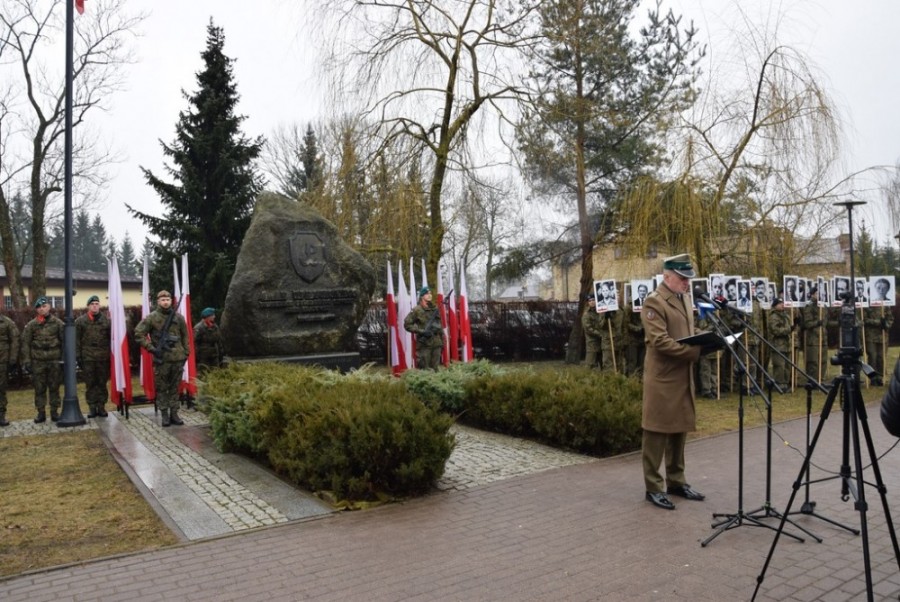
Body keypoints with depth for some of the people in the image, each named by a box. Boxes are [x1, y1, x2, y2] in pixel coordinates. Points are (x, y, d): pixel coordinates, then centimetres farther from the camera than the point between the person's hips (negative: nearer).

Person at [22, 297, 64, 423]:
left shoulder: (58, 323, 2)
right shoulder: (31, 325, 3)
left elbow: (64, 341, 3)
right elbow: (25, 344, 3)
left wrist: (64, 358, -2)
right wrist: (26, 361, -3)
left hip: (55, 360, 0)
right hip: (38, 361, 1)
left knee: (54, 387, 6)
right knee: (39, 388, 5)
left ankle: (54, 412, 14)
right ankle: (41, 413, 13)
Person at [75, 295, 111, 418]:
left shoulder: (106, 320, 6)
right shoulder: (80, 321, 4)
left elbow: (112, 337, 6)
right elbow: (77, 340, 2)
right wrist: (77, 356, -4)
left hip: (103, 356, 1)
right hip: (87, 357, -1)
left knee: (102, 383, 6)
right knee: (90, 383, 4)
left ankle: (101, 406, 14)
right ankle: (92, 407, 12)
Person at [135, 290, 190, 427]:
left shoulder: (179, 317, 7)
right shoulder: (151, 317, -3)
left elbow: (185, 336, 14)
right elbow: (138, 334, -5)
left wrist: (186, 353, 9)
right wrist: (151, 348, -12)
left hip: (178, 358, 3)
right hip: (161, 359, -3)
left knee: (175, 387, 9)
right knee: (162, 388, 5)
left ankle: (174, 414, 16)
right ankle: (164, 415, 13)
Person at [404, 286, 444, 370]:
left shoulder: (436, 309, 12)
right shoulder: (417, 310, -5)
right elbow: (407, 324, -6)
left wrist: (442, 340, 15)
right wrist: (421, 331, -15)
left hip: (436, 344, 5)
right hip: (424, 344, -5)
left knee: (435, 369, 9)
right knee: (424, 370, -3)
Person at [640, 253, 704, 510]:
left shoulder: (683, 299, 15)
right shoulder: (654, 302, -13)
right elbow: (660, 341, -21)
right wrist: (695, 351, -25)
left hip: (683, 376, 9)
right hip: (662, 378, -9)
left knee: (679, 430, 14)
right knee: (657, 431, -1)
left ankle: (676, 481, 26)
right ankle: (653, 487, 8)